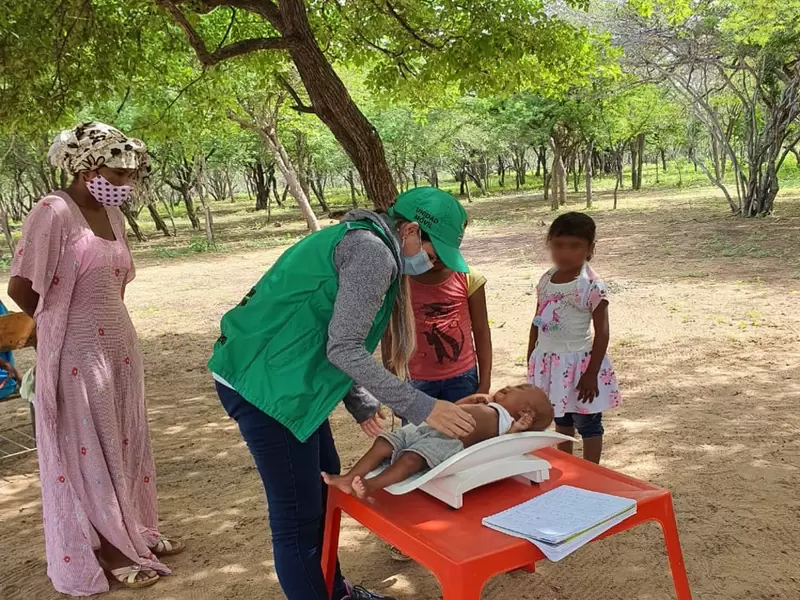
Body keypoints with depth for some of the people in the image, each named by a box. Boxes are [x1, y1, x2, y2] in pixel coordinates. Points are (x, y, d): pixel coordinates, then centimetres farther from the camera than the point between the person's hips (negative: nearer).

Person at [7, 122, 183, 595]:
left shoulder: (113, 216, 8)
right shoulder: (54, 212, -14)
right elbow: (20, 286, -14)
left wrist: (111, 327, 5)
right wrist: (62, 323, 2)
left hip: (119, 347, 7)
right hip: (77, 354, -7)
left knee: (125, 443, 16)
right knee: (88, 450, 6)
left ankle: (134, 532, 33)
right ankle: (106, 549, 21)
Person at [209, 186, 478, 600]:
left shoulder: (366, 245, 14)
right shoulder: (372, 251, -18)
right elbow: (343, 349, -22)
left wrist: (360, 403, 12)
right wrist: (419, 407, -20)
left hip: (277, 376, 11)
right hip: (261, 382, -11)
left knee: (324, 485, 21)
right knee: (298, 516, -1)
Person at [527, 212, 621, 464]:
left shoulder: (591, 286, -17)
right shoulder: (546, 280, 1)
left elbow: (602, 332, -16)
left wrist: (591, 373, -17)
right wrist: (531, 360, 12)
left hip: (578, 361, -6)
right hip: (549, 361, 6)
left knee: (587, 423, 8)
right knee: (561, 419, 22)